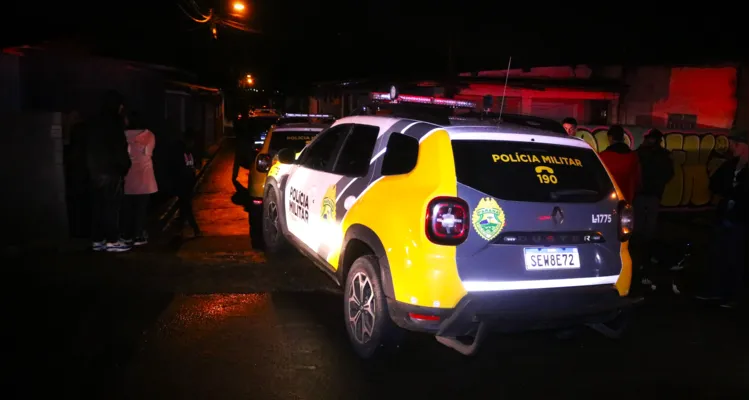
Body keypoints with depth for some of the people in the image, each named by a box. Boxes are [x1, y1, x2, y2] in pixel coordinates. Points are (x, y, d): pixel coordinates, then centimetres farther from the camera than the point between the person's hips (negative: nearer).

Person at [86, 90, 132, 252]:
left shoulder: (94, 124, 16)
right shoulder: (113, 124, -10)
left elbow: (90, 149, 18)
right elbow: (120, 149, -10)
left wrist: (92, 167, 20)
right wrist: (125, 165, 1)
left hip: (95, 170, 8)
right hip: (111, 171, -8)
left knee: (98, 206, 9)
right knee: (111, 207, -6)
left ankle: (98, 240, 12)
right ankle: (112, 241, -4)